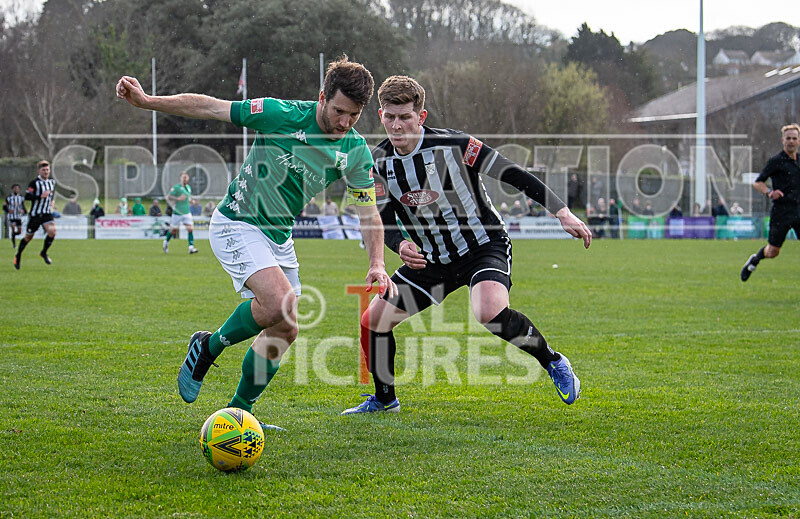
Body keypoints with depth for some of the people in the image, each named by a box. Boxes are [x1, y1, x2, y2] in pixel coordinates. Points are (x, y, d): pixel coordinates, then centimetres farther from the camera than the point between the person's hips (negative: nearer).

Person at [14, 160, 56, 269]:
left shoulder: (52, 182, 8)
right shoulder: (34, 183, -12)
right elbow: (27, 196, -22)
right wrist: (41, 196, -28)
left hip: (47, 214, 4)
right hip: (35, 214, -4)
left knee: (52, 231, -21)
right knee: (28, 237, 8)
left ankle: (44, 253, 2)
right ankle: (18, 256, 31)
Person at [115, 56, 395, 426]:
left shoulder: (356, 152, -6)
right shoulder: (282, 115, -20)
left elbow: (369, 212, -1)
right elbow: (209, 108, -15)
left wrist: (377, 264, -16)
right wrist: (146, 100, -21)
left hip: (280, 237, 7)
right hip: (236, 225, -6)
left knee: (284, 332, 5)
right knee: (280, 304, -27)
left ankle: (239, 410, 25)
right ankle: (208, 347, -2)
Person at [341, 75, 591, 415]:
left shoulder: (452, 144, -20)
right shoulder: (380, 161, -5)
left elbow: (513, 175, -17)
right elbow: (384, 220, 3)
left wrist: (562, 212, -22)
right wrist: (400, 245, -21)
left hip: (484, 246, -6)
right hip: (433, 259, 6)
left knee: (489, 313, -36)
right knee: (372, 321, 0)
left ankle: (553, 362, -10)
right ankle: (384, 399, 26)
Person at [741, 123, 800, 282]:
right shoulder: (776, 161, -6)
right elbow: (757, 183, -5)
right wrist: (769, 192, -23)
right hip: (781, 212, -4)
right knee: (773, 252, 3)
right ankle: (754, 260, 35)